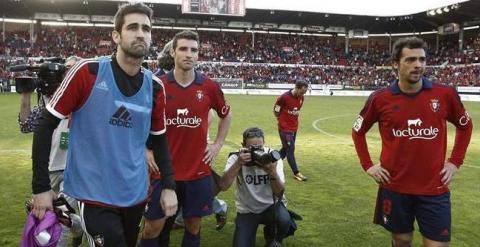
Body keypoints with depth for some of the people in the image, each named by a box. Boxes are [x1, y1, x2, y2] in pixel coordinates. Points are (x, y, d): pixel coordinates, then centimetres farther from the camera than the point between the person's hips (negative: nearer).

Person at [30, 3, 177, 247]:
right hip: (94, 195, -5)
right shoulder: (87, 72, -12)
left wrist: (168, 185, 4)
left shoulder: (155, 87, 0)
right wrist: (41, 186, -7)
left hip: (135, 195, 5)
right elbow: (46, 125, -7)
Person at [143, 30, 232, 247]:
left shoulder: (210, 87, -2)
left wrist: (218, 144, 9)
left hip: (198, 171, 1)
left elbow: (226, 115, 15)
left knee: (193, 225, 13)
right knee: (154, 227, 9)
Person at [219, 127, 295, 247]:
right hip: (246, 211, 0)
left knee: (284, 221, -31)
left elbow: (279, 193, -19)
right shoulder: (236, 158, -14)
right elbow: (223, 186, -29)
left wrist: (273, 172, -37)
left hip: (270, 205, 0)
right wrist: (238, 164, -40)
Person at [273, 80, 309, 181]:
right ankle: (296, 173, 1)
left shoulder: (301, 98, 1)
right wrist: (282, 120, 4)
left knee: (286, 148, 15)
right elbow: (276, 110, -6)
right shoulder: (284, 97, -18)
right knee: (290, 149, -4)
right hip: (285, 128, -7)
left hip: (294, 128, 7)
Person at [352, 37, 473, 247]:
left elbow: (465, 126, 14)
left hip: (434, 189, 0)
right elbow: (358, 131, 9)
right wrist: (367, 165, 2)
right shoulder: (380, 99, -7)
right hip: (394, 187, 0)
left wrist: (455, 162, 6)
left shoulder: (445, 94, -5)